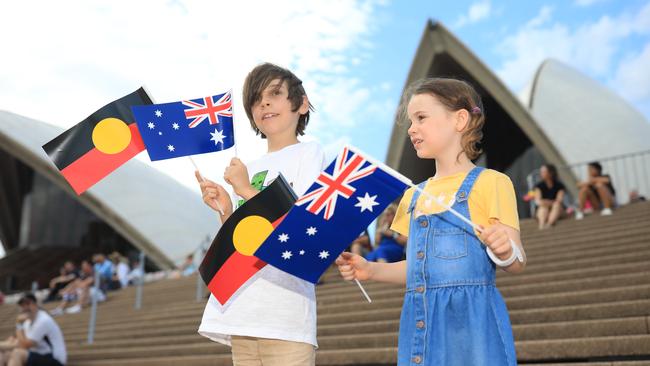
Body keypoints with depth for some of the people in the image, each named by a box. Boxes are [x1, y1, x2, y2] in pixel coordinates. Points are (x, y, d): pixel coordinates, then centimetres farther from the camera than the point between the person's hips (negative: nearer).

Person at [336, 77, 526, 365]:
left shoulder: (489, 182, -4)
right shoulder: (414, 195, 14)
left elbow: (517, 263, -6)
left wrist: (504, 251, -27)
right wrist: (371, 270, 8)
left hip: (471, 320, -5)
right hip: (420, 323, 6)